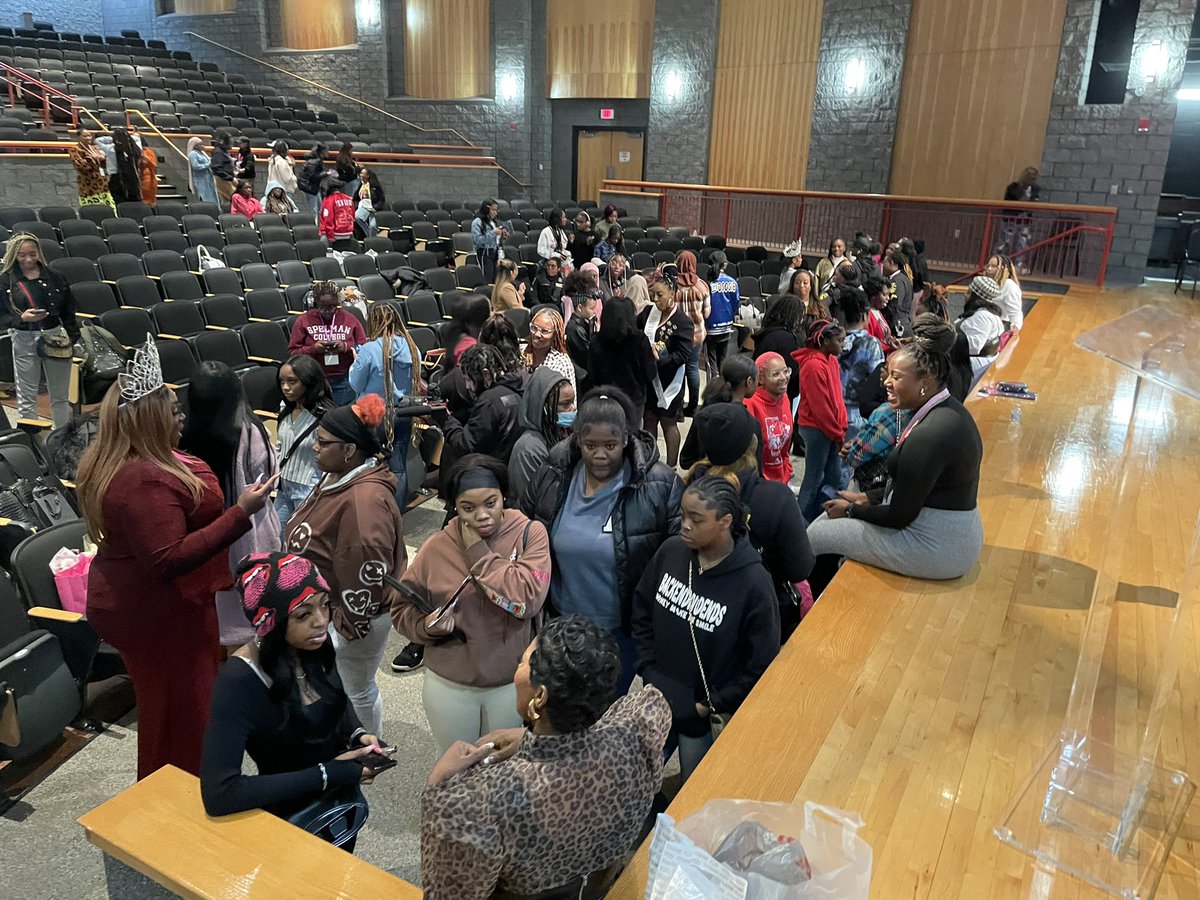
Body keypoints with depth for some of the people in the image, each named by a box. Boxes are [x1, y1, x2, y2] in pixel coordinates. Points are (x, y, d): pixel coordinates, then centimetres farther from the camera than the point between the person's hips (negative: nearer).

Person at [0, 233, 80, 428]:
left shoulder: (53, 277, 5)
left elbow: (68, 313, 8)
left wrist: (74, 340, 1)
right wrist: (21, 318, -21)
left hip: (55, 338, 2)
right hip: (24, 341, -2)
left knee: (61, 397, 10)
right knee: (26, 399, 5)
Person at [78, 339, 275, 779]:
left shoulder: (106, 461, 4)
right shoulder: (145, 482, -31)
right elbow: (168, 561, -34)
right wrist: (240, 513, -34)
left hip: (126, 602, 11)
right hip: (161, 615, -11)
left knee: (161, 708, 25)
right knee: (184, 713, 6)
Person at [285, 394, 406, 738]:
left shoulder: (364, 499, -32)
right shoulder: (338, 478, 2)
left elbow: (367, 569, -31)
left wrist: (348, 626, -21)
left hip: (352, 616, -10)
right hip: (326, 609, 10)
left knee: (357, 691, 11)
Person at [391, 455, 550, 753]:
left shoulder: (530, 534, -13)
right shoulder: (436, 547, -8)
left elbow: (527, 598, -26)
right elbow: (401, 608, 2)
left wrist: (477, 553, -20)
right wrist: (427, 625, -18)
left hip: (512, 683, -1)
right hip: (448, 684, 2)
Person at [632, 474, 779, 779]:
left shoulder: (753, 583, -23)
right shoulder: (670, 551, -11)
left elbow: (761, 663, -14)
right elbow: (642, 610, 4)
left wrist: (712, 705, -11)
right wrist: (648, 670, -1)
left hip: (705, 712, -4)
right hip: (655, 697, 4)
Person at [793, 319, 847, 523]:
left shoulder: (831, 360, 9)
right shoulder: (813, 365, -19)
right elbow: (819, 407, -19)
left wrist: (841, 428, 7)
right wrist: (838, 434, -11)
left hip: (830, 429, 9)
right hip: (816, 428, -9)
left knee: (834, 479, 14)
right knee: (813, 480, 1)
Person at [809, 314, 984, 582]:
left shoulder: (930, 435, -28)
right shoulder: (947, 410, 3)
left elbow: (900, 516, -20)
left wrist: (851, 510, -5)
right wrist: (866, 498, 10)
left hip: (937, 549, -10)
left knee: (816, 535, -1)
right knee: (835, 513, 18)